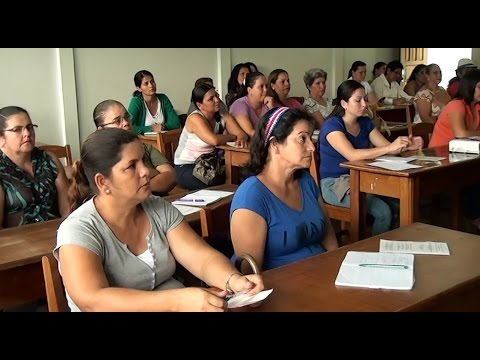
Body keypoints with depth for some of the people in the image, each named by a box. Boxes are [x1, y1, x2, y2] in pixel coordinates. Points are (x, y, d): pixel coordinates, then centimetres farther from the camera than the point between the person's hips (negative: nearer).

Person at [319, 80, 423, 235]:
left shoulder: (365, 122, 8)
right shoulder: (332, 125, -16)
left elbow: (386, 146, 4)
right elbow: (352, 155, -30)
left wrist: (406, 146, -17)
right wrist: (390, 148, -33)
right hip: (335, 183, -7)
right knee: (383, 212, -24)